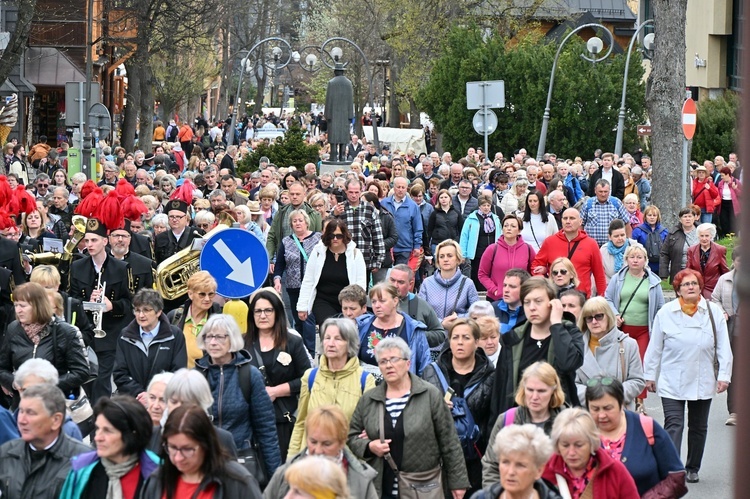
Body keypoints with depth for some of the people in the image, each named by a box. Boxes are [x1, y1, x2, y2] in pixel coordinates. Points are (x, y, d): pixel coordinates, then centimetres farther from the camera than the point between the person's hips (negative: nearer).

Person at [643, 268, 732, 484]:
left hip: (703, 383, 2)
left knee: (698, 427, 13)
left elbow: (723, 347, 2)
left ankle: (692, 468, 27)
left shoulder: (714, 312, -1)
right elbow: (655, 347, 3)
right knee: (673, 426, -11)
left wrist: (724, 375, -4)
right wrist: (649, 375, 5)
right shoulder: (665, 313, -3)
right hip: (672, 383, -2)